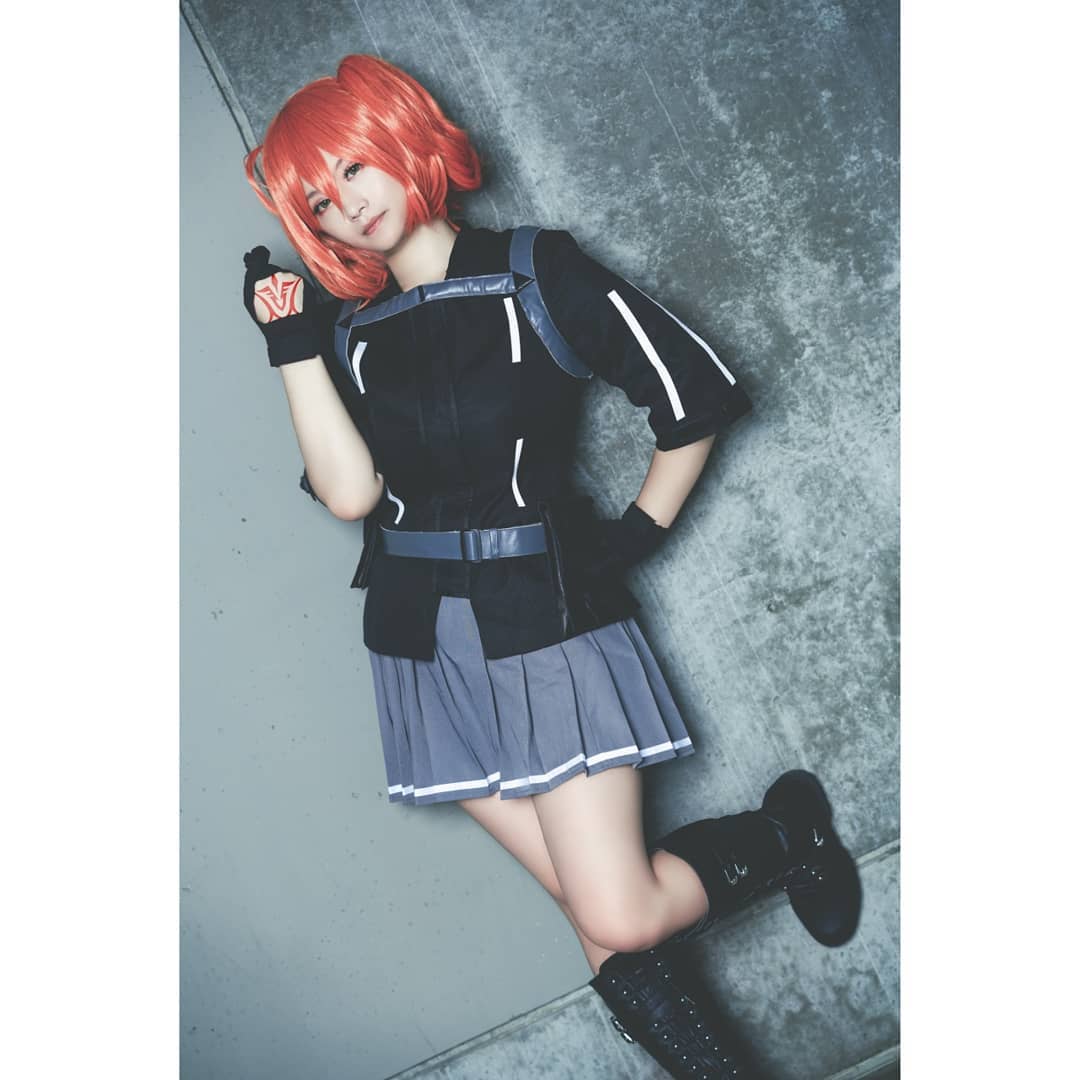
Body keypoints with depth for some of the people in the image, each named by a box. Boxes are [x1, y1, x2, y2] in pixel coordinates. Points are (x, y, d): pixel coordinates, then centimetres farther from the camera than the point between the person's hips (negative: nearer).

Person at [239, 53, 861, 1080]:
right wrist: (293, 346, -8)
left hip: (548, 618, -3)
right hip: (424, 643, 4)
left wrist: (640, 531, -1)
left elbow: (699, 391, -1)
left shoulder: (535, 274, -2)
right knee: (605, 925, 2)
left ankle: (785, 830, 17)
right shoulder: (347, 332, 9)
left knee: (620, 922, -8)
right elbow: (348, 491, -5)